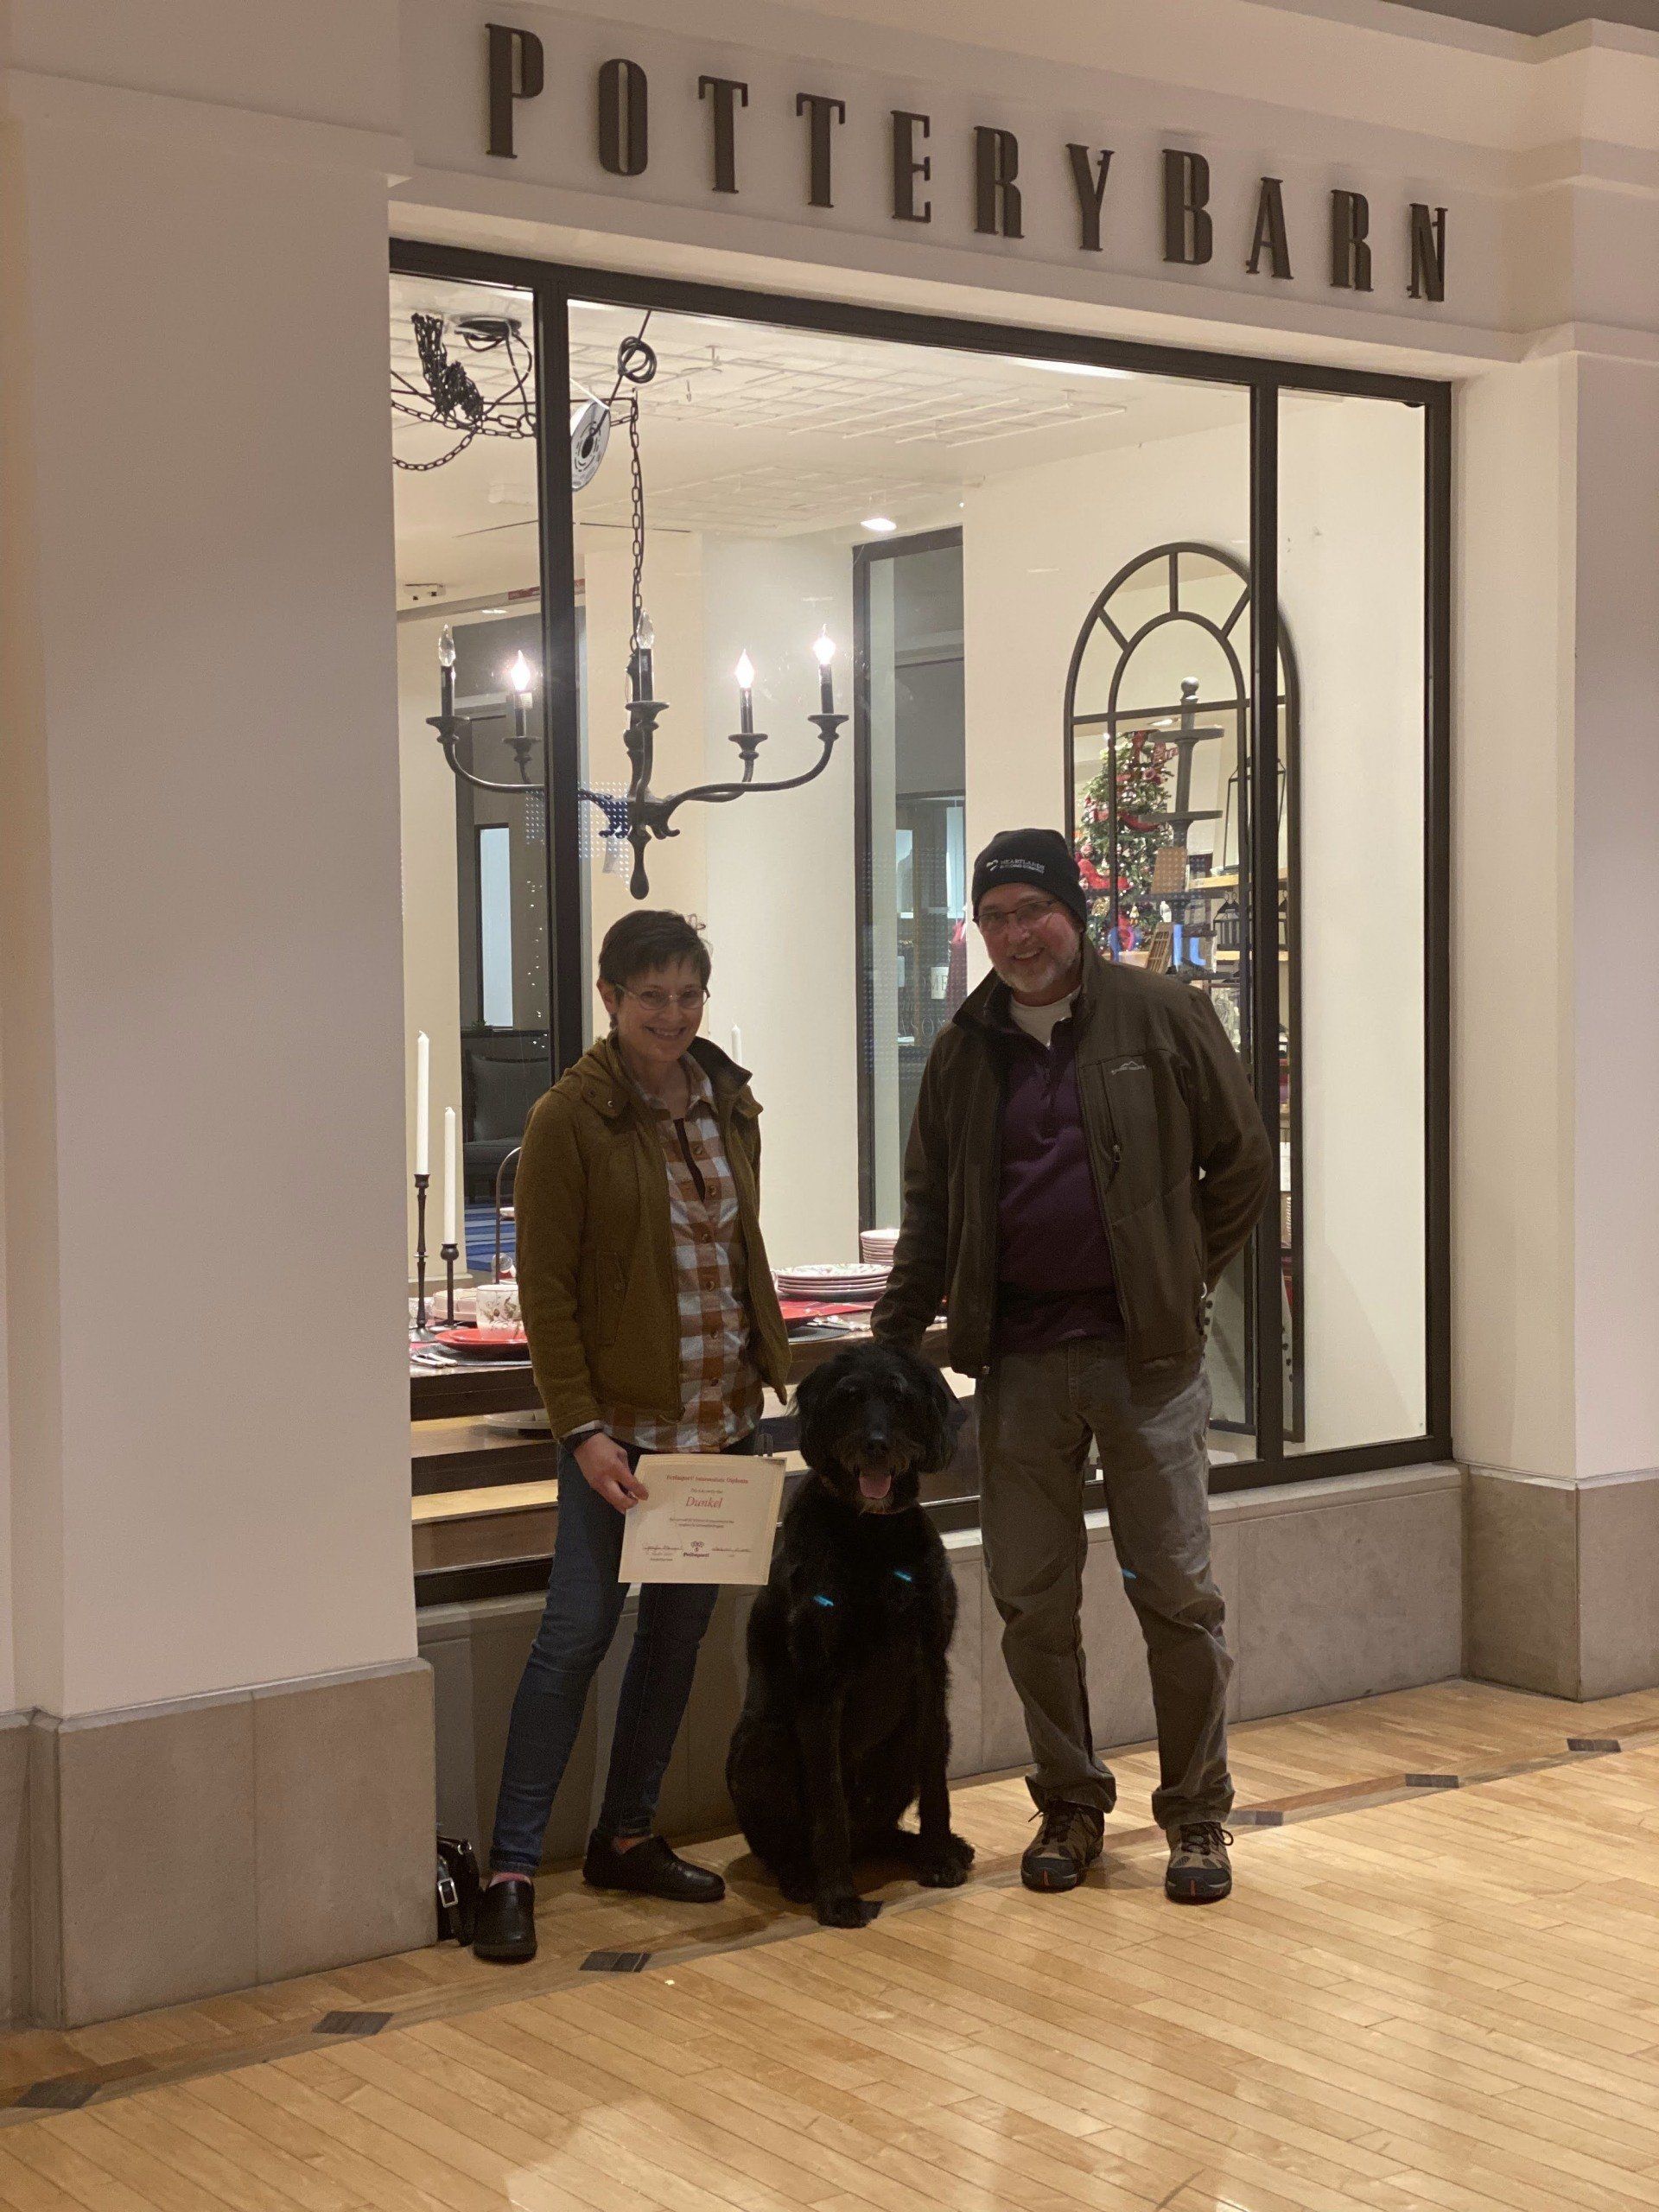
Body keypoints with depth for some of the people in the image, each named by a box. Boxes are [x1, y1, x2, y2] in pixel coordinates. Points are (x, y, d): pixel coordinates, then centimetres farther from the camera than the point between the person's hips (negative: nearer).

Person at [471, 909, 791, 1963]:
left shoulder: (731, 1106, 10)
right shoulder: (570, 1117, -8)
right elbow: (545, 1284, -10)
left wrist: (777, 1366, 9)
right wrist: (581, 1426, -16)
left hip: (723, 1414, 6)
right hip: (623, 1421, -6)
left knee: (681, 1625, 11)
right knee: (580, 1628, -7)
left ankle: (628, 1836, 25)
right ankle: (513, 1867, 0)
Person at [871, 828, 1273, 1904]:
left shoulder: (1162, 1016, -1)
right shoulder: (965, 1051, 10)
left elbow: (1244, 1163, 5)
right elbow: (931, 1209, 14)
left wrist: (1182, 1281, 3)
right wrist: (892, 1343, 5)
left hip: (1145, 1353, -3)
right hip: (1018, 1360, 3)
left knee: (1177, 1592, 1)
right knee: (1033, 1600, 7)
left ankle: (1198, 1814, 15)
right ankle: (1071, 1805, 22)